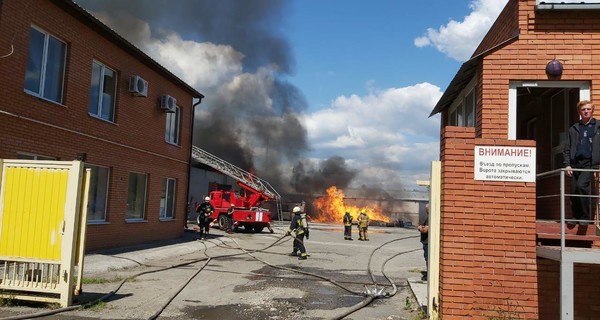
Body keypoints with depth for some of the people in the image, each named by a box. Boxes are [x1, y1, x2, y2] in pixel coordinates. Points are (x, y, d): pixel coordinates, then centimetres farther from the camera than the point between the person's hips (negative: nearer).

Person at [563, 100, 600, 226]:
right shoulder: (573, 129, 16)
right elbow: (567, 148, 13)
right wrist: (567, 164, 1)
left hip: (590, 163, -4)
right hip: (575, 163, 4)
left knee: (582, 185, -22)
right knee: (574, 192, 3)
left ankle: (585, 216, -9)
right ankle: (575, 217, 18)